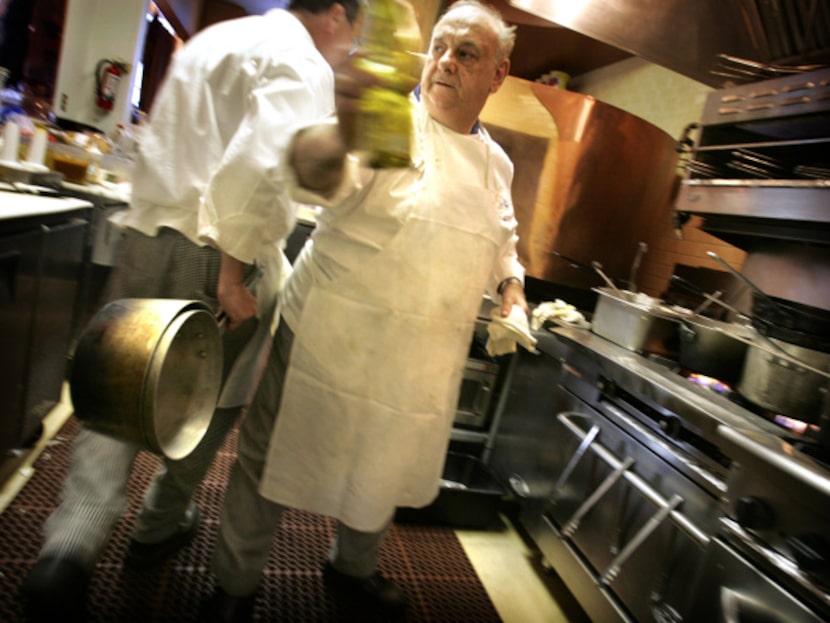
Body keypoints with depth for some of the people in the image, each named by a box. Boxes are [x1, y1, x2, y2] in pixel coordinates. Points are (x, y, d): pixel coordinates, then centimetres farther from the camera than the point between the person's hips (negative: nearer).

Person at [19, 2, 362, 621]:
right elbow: (257, 163, -24)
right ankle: (162, 525, 31)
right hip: (217, 252, -6)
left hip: (147, 237, 7)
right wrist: (235, 266, -19)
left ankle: (72, 542, -2)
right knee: (214, 397, 13)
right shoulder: (303, 64, -7)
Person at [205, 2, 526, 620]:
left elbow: (501, 240, 23)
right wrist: (339, 134, -53)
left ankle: (354, 565, 51)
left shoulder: (496, 163, 9)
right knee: (275, 459, 8)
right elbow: (321, 174, -31)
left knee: (383, 474, 22)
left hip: (418, 367, 6)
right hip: (329, 338, -5)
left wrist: (512, 287, 4)